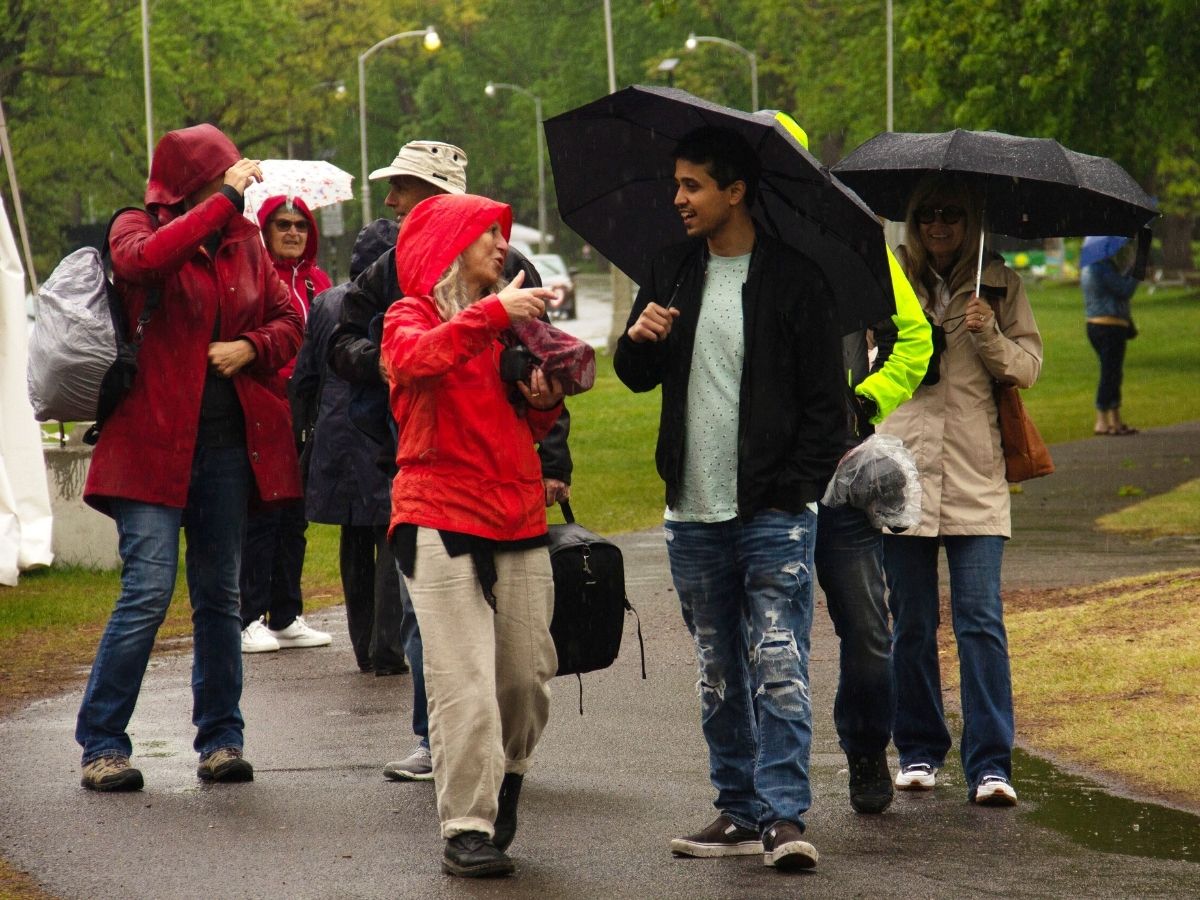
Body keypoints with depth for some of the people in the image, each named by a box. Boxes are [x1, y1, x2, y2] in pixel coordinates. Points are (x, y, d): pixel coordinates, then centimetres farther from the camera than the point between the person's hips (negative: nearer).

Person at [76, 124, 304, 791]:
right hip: (153, 438, -5)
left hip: (228, 444, 5)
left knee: (220, 596, 9)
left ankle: (220, 738, 18)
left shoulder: (243, 240, 13)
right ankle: (103, 746, -3)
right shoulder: (138, 228, -1)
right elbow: (145, 260, -25)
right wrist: (225, 200, -23)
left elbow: (288, 321, 17)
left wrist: (249, 346, -4)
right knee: (148, 591, -11)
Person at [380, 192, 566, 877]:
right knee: (465, 684, -11)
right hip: (442, 518, -6)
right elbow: (414, 358, -23)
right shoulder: (412, 316, 2)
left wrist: (544, 401, 4)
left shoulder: (506, 320, 18)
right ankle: (467, 828, -7)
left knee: (528, 679, 5)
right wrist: (493, 314, -27)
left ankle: (503, 788, 28)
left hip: (519, 520, 6)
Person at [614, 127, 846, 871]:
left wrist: (799, 492, -12)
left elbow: (826, 403, -3)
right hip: (695, 515, 6)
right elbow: (636, 377, 17)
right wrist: (637, 342, -7)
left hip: (774, 511, -6)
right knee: (720, 676, 10)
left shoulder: (795, 279, -5)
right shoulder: (674, 272, 10)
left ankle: (784, 815, -10)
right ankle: (740, 811, 17)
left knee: (779, 668, -10)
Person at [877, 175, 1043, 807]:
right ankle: (918, 750, 17)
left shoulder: (1000, 285, 9)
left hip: (976, 475, -1)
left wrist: (991, 338, -11)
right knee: (910, 620, 5)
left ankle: (990, 765, -9)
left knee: (980, 619, -8)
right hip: (902, 469, 1)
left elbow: (1029, 366, 7)